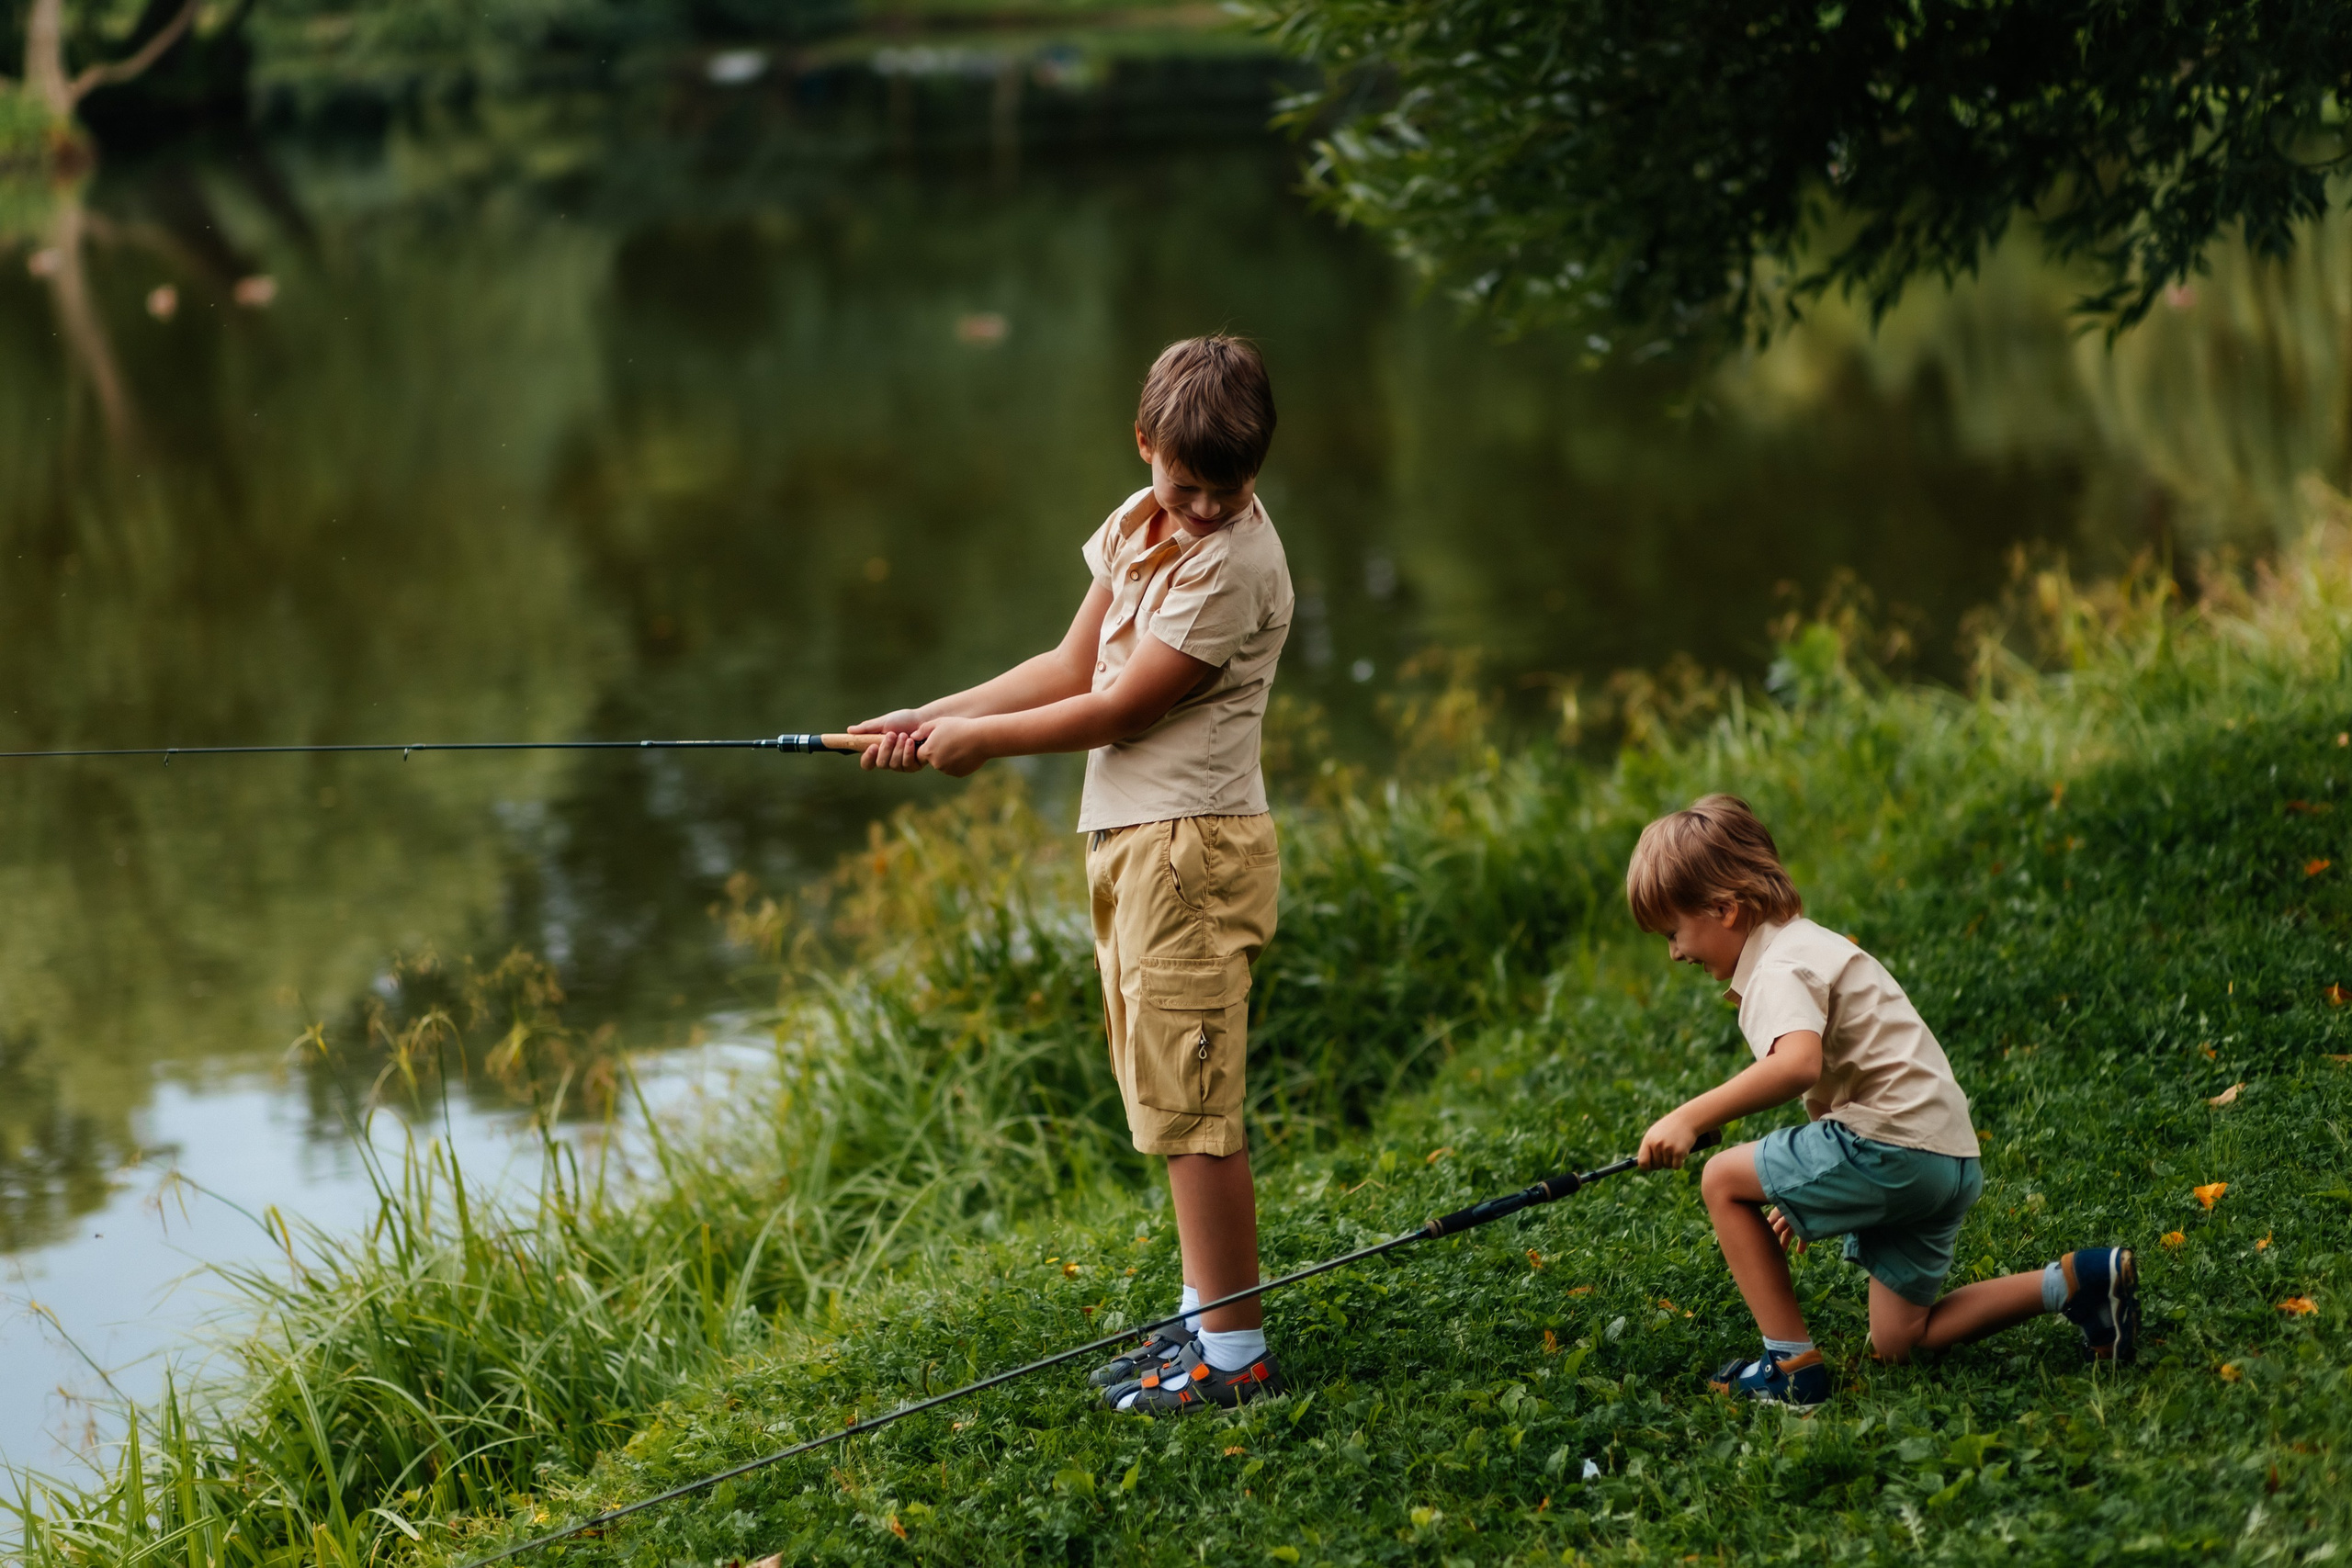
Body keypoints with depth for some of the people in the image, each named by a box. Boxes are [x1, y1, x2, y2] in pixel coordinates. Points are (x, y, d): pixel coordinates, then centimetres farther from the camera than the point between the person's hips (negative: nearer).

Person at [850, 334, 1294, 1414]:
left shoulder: (1235, 562, -17)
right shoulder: (1139, 522, 11)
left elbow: (1118, 709, -14)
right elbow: (1074, 667, 15)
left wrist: (981, 739, -3)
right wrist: (934, 717, 7)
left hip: (1193, 845, -9)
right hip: (1129, 838, 9)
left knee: (1193, 1105, -8)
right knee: (1174, 1101, 14)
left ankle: (1237, 1355, -4)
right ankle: (1206, 1318, 24)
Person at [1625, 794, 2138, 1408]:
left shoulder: (1780, 970, -11)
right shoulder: (1809, 944, 22)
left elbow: (1798, 1063, -33)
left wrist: (1691, 1117, -33)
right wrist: (1808, 1198, 31)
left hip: (1891, 1148, -10)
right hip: (1947, 1158, 10)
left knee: (1725, 1181, -3)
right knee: (1896, 1341, 13)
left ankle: (1791, 1362, -4)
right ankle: (2079, 1281, 9)